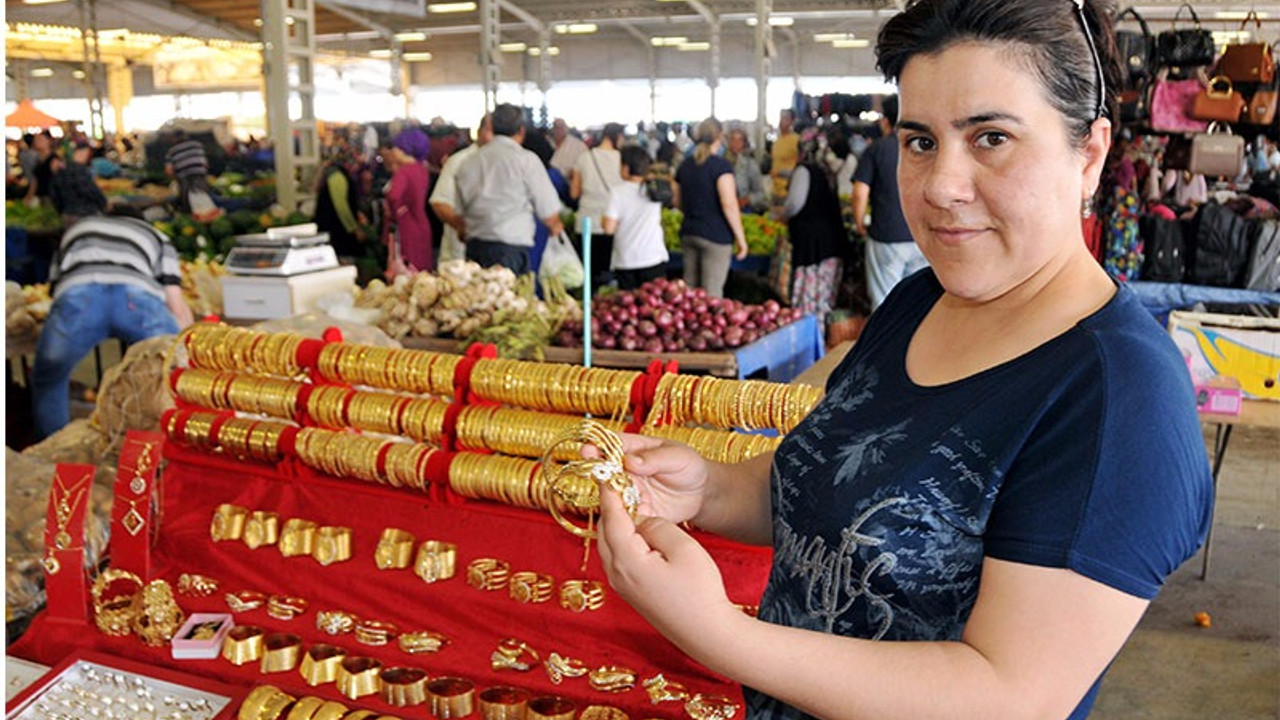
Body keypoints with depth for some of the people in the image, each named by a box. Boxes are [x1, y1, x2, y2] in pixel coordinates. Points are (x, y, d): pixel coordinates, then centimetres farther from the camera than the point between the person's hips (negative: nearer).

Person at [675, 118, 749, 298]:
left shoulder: (685, 165, 9)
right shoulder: (721, 165, -11)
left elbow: (679, 202, 16)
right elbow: (729, 205, -18)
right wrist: (741, 238, -13)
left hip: (688, 233, 7)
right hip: (716, 235, -7)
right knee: (712, 293, -4)